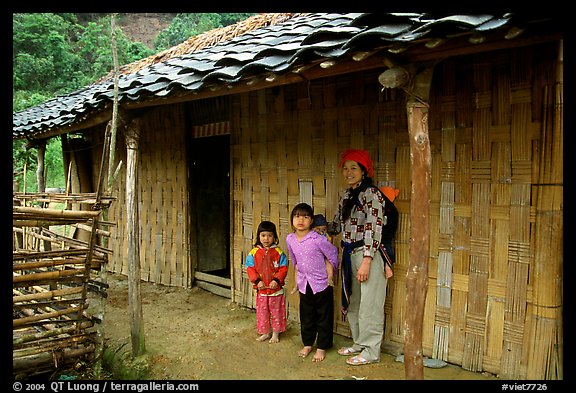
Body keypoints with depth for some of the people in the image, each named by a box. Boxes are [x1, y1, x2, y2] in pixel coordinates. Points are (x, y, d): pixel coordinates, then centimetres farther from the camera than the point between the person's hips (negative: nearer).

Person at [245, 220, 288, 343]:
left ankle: (275, 333, 27)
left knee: (276, 311, 10)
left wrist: (277, 280, -18)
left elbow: (283, 268, -7)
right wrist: (257, 280, -14)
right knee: (262, 311, 12)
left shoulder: (278, 252, -7)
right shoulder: (254, 252, -4)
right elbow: (250, 268, -4)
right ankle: (265, 332, 30)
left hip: (276, 289, -1)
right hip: (261, 289, 1)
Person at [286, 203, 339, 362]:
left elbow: (333, 254, -7)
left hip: (322, 283, -4)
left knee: (323, 317, 8)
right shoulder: (290, 239, -4)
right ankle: (307, 344, 33)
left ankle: (322, 347, 22)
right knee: (306, 316, 17)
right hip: (304, 284, 5)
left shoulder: (318, 239, -21)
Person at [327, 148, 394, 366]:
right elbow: (338, 225, 18)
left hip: (368, 254, -8)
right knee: (352, 302, 16)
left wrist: (366, 261, -22)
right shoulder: (345, 195, 12)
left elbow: (374, 230, -18)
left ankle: (371, 352, 16)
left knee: (369, 304, 2)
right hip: (349, 254, 8)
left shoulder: (370, 194, -13)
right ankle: (359, 344, 33)